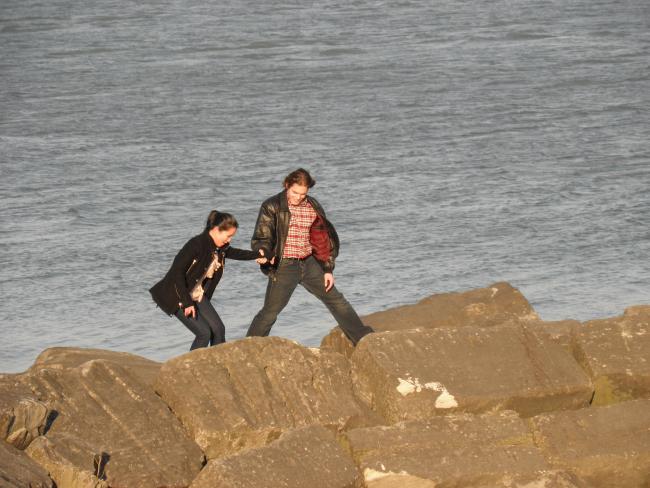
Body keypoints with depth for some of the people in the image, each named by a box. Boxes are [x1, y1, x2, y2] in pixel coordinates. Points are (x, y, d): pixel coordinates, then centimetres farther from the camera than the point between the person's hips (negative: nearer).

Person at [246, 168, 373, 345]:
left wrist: (328, 269, 10)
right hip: (285, 266, -5)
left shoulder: (314, 207, 6)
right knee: (270, 312, -4)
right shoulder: (272, 206, -9)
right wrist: (263, 253, -35)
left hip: (310, 264, 5)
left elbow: (324, 239, 14)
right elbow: (261, 237, -12)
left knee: (336, 300, 11)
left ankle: (364, 338, 22)